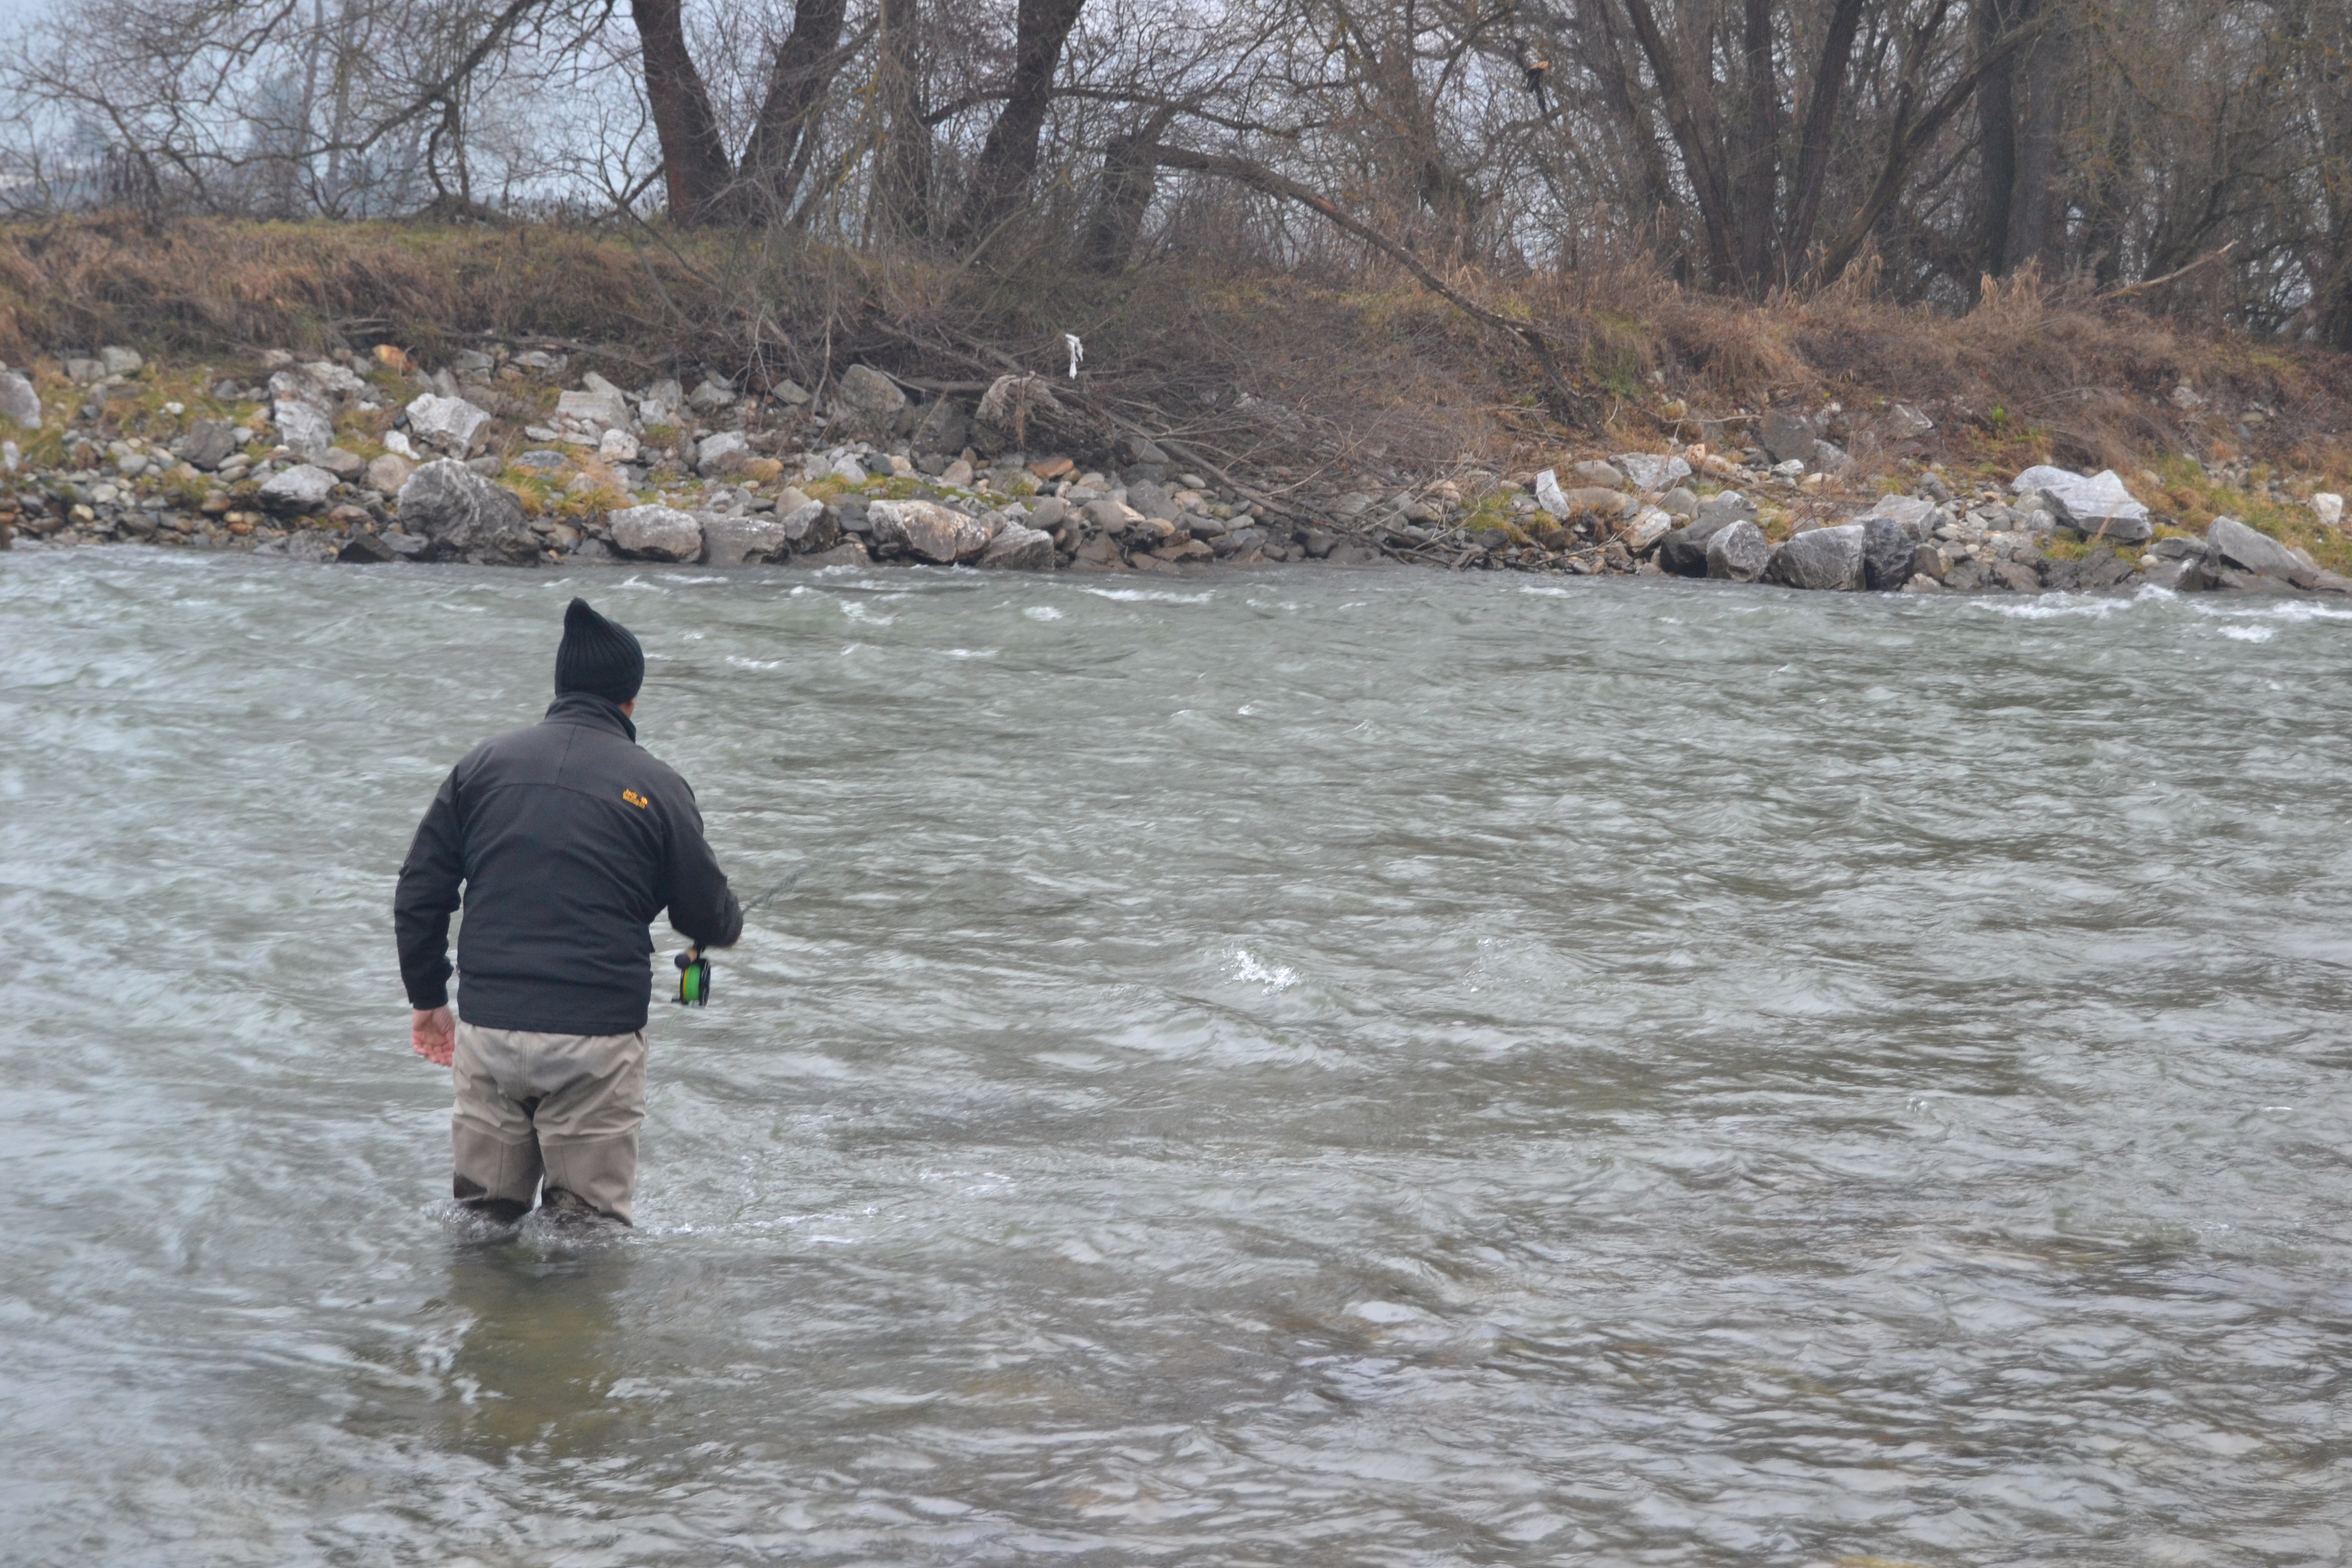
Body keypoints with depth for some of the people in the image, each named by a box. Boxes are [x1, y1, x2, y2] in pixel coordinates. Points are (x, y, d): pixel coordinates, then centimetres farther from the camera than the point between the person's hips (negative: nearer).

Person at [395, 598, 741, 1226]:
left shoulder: (483, 766, 7)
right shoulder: (655, 788, -3)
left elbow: (419, 892, 9)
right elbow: (709, 920, 3)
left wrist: (427, 998, 20)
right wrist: (730, 924, 28)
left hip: (487, 1028, 3)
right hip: (597, 1035, -3)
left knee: (482, 1216, 16)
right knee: (590, 1224, 5)